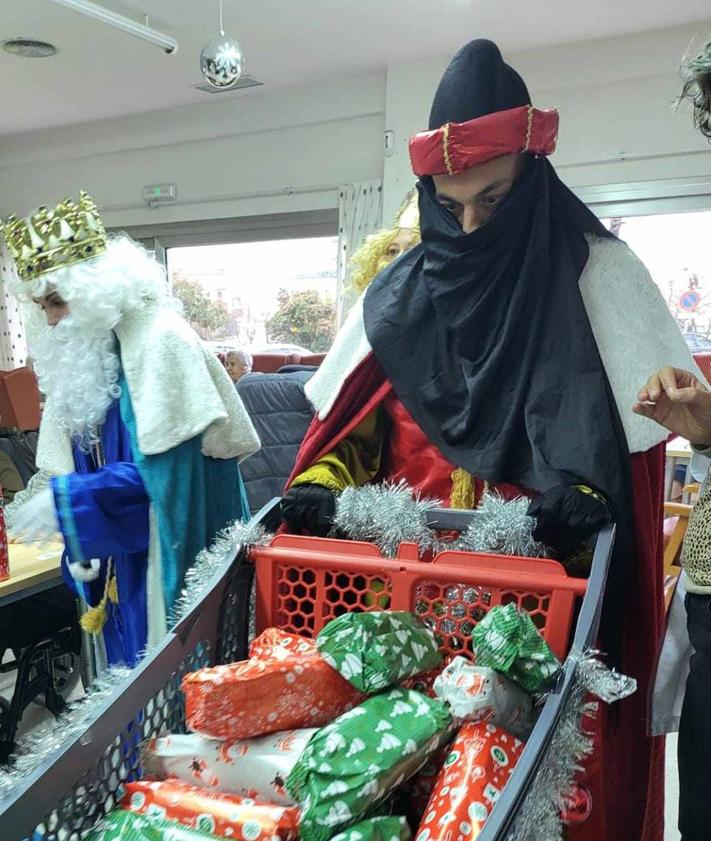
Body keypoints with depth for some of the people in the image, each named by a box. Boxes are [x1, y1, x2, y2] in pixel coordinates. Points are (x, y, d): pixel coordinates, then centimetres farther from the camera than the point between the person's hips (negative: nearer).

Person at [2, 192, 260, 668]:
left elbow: (166, 464, -21)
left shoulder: (160, 339, -16)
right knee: (133, 667, 18)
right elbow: (81, 460, 11)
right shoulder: (76, 350, 7)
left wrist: (67, 501, -22)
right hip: (114, 554, 7)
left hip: (171, 555, -7)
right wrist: (78, 544, 0)